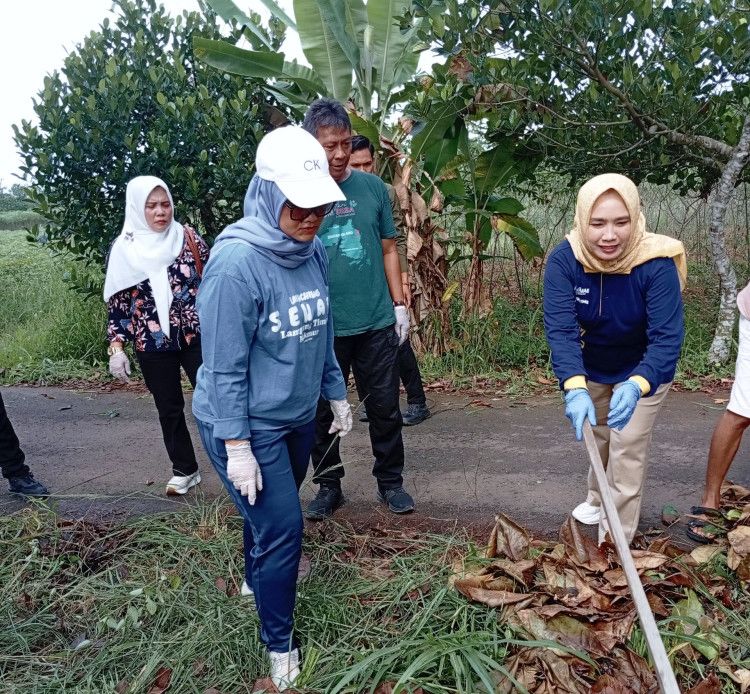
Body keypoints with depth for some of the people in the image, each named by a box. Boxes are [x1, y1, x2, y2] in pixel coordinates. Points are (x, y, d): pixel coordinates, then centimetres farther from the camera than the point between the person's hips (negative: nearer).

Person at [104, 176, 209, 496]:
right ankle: (185, 469, 28)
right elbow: (117, 302, 3)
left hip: (196, 335, -1)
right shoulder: (123, 249, -1)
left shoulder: (188, 237, -1)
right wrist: (116, 346, -4)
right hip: (152, 344, 1)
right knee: (169, 408, 11)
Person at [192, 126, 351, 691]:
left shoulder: (313, 251, -4)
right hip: (248, 426, -7)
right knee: (282, 527, 0)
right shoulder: (236, 262, -26)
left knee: (271, 513, 24)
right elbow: (224, 366, -22)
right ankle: (279, 644, 23)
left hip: (298, 415, 7)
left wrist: (337, 395, 13)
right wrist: (237, 447, -19)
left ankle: (257, 579, 53)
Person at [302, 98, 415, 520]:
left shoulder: (373, 187, 3)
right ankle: (329, 486, 30)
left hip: (377, 323, 1)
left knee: (385, 408, 11)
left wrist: (400, 304, 4)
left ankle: (391, 481, 29)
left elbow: (389, 250, 9)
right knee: (324, 412, 11)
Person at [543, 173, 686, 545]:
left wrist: (635, 387, -55)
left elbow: (667, 337, -37)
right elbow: (560, 329, -35)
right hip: (591, 368, 3)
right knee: (597, 437, 23)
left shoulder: (656, 264, -34)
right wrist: (574, 389, -50)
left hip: (644, 371, -3)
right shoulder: (563, 260, -28)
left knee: (628, 448, -2)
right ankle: (597, 499, 51)